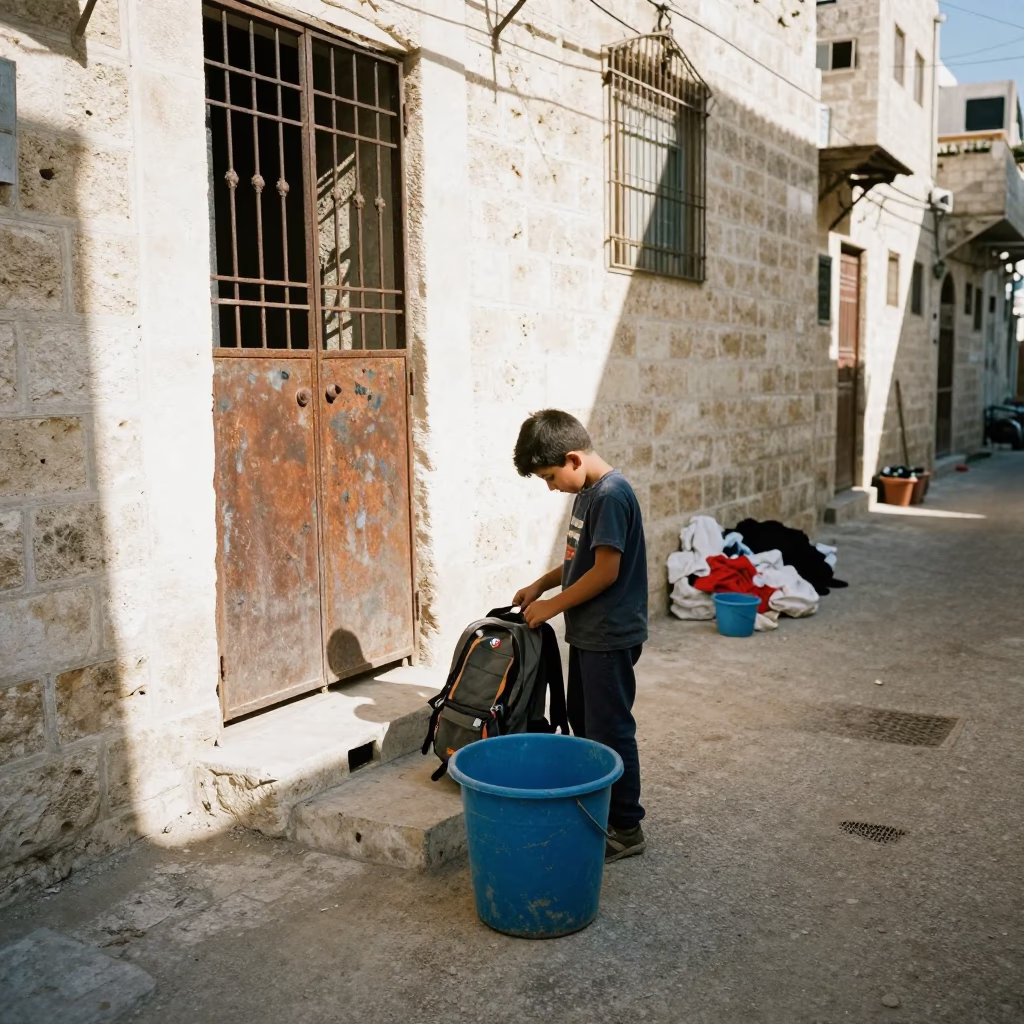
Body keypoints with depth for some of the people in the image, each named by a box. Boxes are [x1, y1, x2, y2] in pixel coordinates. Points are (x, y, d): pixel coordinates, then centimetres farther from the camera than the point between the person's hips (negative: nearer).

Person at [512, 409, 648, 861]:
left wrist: (552, 607, -16)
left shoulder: (611, 495, -20)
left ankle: (626, 829, 12)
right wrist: (540, 585, 7)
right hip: (587, 633, 10)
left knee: (609, 731, -1)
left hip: (610, 637, -10)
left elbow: (606, 570, -23)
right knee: (583, 722, 18)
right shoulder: (587, 493, 9)